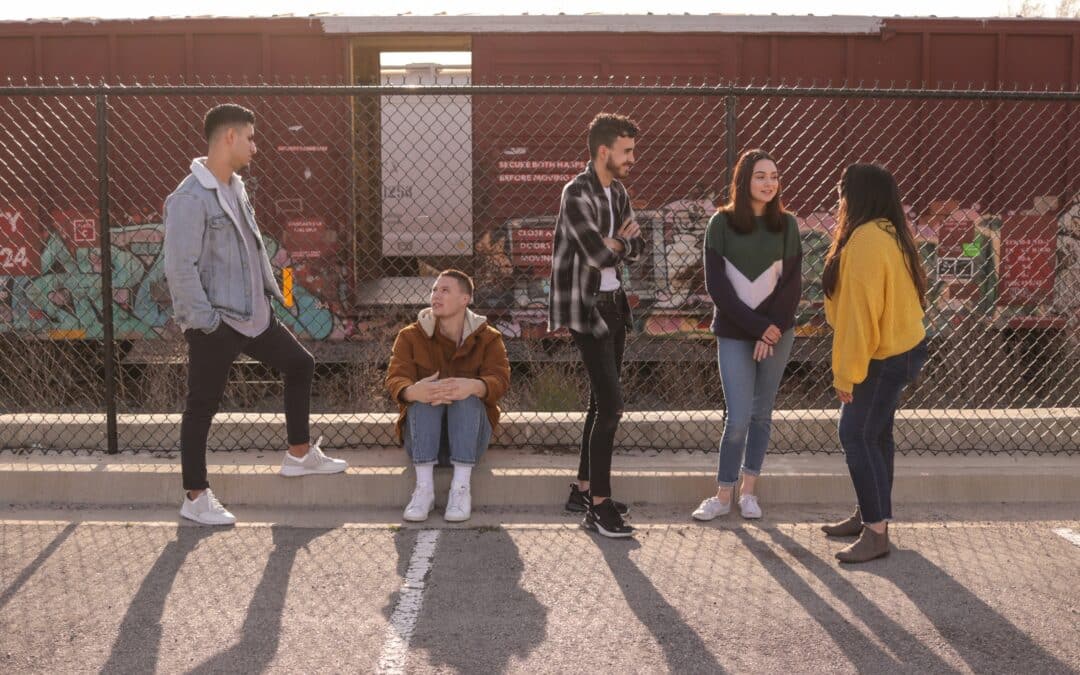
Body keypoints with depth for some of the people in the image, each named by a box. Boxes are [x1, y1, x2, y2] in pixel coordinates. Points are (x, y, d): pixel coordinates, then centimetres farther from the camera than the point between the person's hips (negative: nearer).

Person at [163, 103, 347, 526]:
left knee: (299, 364, 18)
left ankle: (300, 454, 31)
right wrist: (204, 320, -21)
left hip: (252, 315, 9)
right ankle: (195, 498, 15)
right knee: (202, 406, 2)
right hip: (214, 324, -9)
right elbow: (179, 268, -22)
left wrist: (270, 291, 15)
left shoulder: (236, 187, 10)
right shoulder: (190, 198, -19)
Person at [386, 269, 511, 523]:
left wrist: (473, 386, -42)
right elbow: (395, 379, -14)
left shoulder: (488, 338, 1)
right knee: (423, 397, -30)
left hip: (470, 431, 0)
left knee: (468, 397, -31)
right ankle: (424, 487, -36)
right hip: (423, 432, 1)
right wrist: (413, 391, -41)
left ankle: (462, 486, -36)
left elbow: (499, 380, -16)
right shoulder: (410, 336, 3)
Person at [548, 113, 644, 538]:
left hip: (613, 304, 9)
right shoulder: (577, 193, -15)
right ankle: (599, 507, -5)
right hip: (585, 308, -9)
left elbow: (635, 249, 9)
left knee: (602, 402, 13)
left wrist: (613, 243, -11)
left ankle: (583, 491, 25)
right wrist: (621, 240, -2)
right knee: (611, 403, -12)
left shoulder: (617, 192, 12)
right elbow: (599, 254, -23)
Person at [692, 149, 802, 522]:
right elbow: (716, 285, -8)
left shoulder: (786, 224, 3)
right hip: (734, 334, -2)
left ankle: (749, 490, 20)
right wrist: (757, 326, -13)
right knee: (738, 418, -6)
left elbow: (792, 283, 0)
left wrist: (774, 328, -12)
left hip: (777, 332, 2)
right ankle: (723, 495, 7)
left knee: (762, 413, 9)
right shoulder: (722, 223, -4)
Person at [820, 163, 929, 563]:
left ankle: (877, 532, -3)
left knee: (857, 437, -7)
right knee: (874, 435, 17)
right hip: (902, 347, 10)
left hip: (885, 358, -10)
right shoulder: (889, 234, 10)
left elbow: (859, 312, -24)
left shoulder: (865, 240, -22)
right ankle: (870, 515, 28)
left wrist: (846, 374, -20)